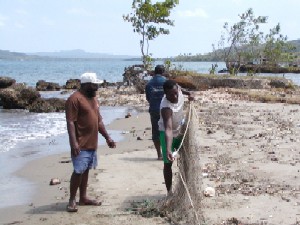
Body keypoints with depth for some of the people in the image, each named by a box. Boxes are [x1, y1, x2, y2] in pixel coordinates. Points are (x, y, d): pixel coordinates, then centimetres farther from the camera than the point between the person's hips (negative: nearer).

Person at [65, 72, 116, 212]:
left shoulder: (93, 98, 15)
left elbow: (98, 120, 21)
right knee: (78, 171, -7)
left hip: (92, 143, 8)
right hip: (81, 144, -8)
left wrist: (107, 138, 18)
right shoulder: (75, 99, -13)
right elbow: (70, 123, -18)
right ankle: (72, 200, 3)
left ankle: (83, 198, 21)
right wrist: (73, 143, -26)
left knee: (86, 170, 13)